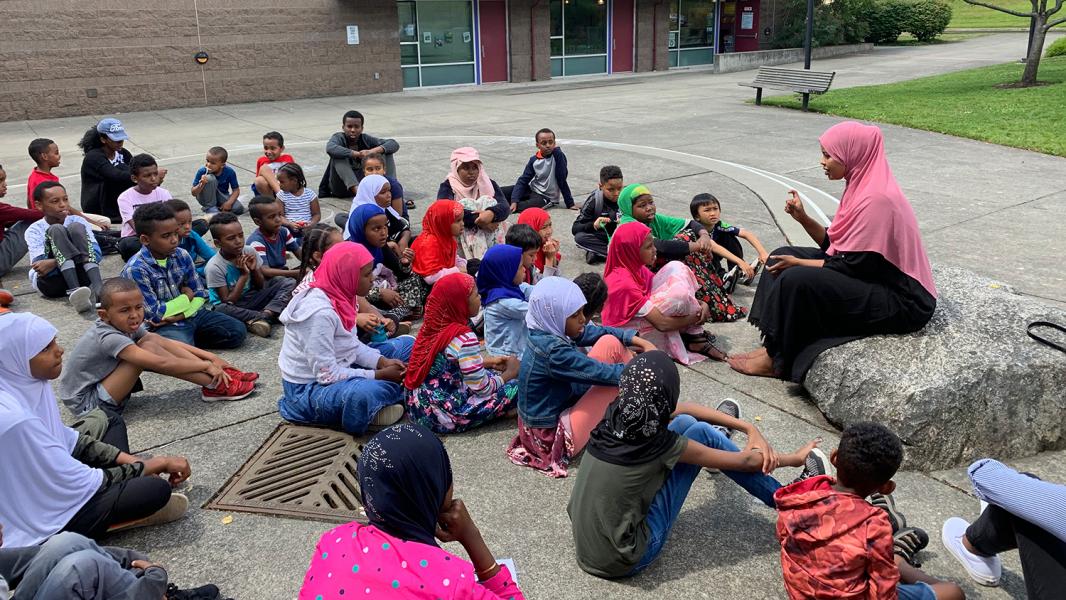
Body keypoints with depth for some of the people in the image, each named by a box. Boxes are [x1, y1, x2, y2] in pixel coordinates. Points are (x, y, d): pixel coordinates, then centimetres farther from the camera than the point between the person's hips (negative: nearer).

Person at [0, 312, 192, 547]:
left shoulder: (25, 382, -6)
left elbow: (66, 439, 9)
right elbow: (83, 483, -23)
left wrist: (129, 459, -1)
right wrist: (158, 463, -13)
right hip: (38, 527, -10)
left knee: (113, 424, 20)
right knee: (156, 489, -27)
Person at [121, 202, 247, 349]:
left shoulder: (182, 256, 0)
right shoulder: (135, 270, -18)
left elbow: (200, 294, 4)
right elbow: (154, 314, -18)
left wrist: (179, 315, -14)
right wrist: (186, 297, -6)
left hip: (189, 314, 6)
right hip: (162, 327, -6)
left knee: (237, 331, -6)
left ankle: (190, 339, 3)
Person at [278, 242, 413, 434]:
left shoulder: (339, 295, -3)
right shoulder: (320, 313, -29)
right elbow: (328, 376, -27)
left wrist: (383, 362, -8)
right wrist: (380, 375, -20)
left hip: (336, 371, 10)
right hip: (309, 389, -10)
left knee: (407, 344, 10)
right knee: (365, 393, -41)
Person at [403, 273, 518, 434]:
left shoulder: (433, 326, 3)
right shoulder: (464, 338, -20)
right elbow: (482, 388, -15)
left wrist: (488, 362, 17)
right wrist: (510, 373, 2)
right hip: (445, 414, -8)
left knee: (489, 372, 21)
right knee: (514, 387, -7)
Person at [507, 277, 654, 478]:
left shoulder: (547, 333, -3)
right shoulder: (553, 351, -29)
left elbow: (596, 332, -2)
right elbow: (602, 372, -24)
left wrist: (641, 342, -11)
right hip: (554, 437, -9)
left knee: (612, 343, 7)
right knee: (611, 346, -12)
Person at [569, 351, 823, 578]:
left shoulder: (615, 414, -6)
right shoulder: (656, 442, -23)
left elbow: (680, 409, 9)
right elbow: (743, 462, -8)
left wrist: (749, 428, 11)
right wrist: (795, 458, 9)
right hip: (622, 561, -6)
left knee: (684, 422, 8)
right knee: (701, 432, -7)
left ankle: (719, 435, 45)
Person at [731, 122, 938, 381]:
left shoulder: (877, 199, -24)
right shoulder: (862, 187, 6)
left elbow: (852, 265, -21)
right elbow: (836, 245, 9)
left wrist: (798, 263, -12)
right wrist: (803, 218, -4)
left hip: (900, 302, -10)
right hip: (874, 278, 10)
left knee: (796, 279, -25)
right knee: (782, 256, 6)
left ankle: (777, 360, -6)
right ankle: (772, 346, 3)